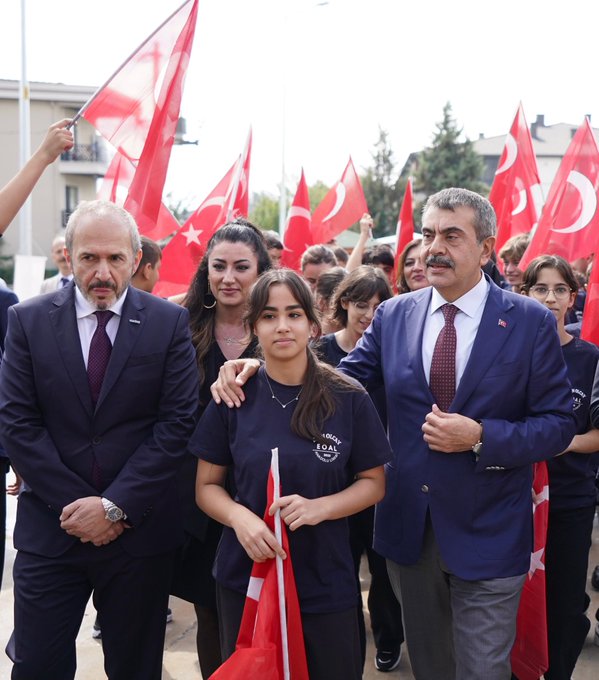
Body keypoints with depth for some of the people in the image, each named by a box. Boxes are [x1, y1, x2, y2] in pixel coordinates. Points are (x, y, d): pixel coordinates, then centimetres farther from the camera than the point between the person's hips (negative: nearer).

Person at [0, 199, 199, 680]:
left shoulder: (170, 323, -2)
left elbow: (178, 422, -7)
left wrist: (115, 506, -12)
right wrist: (73, 505, -10)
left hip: (139, 528, 0)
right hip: (50, 529, 1)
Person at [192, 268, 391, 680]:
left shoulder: (349, 399, -7)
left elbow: (374, 483, 1)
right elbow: (207, 486, 2)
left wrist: (320, 507, -18)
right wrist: (239, 517, -19)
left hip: (325, 583, -1)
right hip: (245, 577, 1)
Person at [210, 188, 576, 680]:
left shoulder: (532, 322, -7)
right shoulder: (393, 316, 3)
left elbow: (558, 425, -6)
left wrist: (481, 437, -22)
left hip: (487, 535, -3)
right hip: (409, 528, 3)